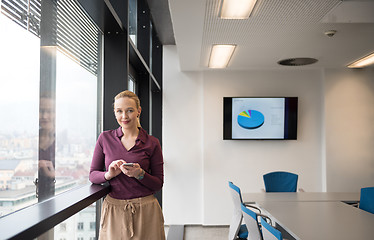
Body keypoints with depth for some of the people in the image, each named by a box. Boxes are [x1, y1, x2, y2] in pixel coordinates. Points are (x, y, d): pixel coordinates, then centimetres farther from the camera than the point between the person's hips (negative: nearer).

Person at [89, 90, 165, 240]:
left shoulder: (152, 143, -2)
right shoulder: (105, 138, 2)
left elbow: (158, 184, 0)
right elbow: (92, 175, 6)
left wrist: (140, 174, -18)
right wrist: (109, 174, -14)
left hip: (145, 211, -1)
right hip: (114, 211, 1)